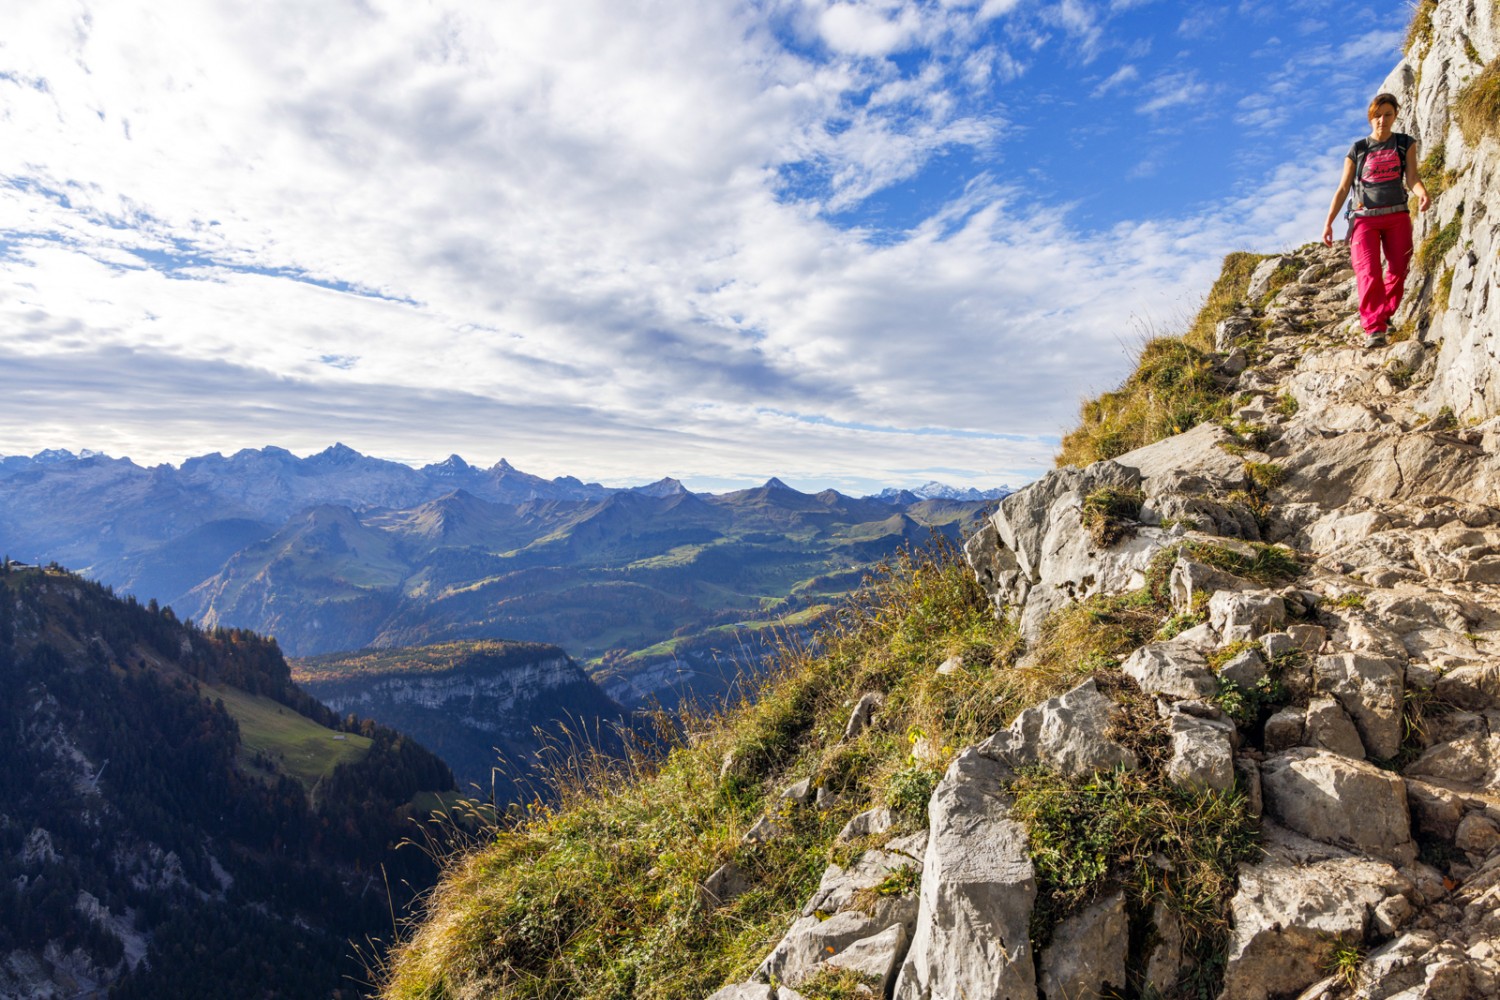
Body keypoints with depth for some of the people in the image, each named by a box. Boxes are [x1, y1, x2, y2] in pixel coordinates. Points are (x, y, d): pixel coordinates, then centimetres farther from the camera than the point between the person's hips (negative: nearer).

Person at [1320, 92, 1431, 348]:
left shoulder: (1405, 144, 10)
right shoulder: (1358, 150, 8)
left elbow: (1412, 177, -1)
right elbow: (1343, 188, 7)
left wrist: (1422, 193, -23)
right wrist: (1328, 222, -3)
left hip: (1397, 216, 2)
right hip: (1365, 217, -2)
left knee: (1398, 271, -2)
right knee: (1369, 272, -17)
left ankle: (1382, 317, 12)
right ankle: (1373, 330, -23)